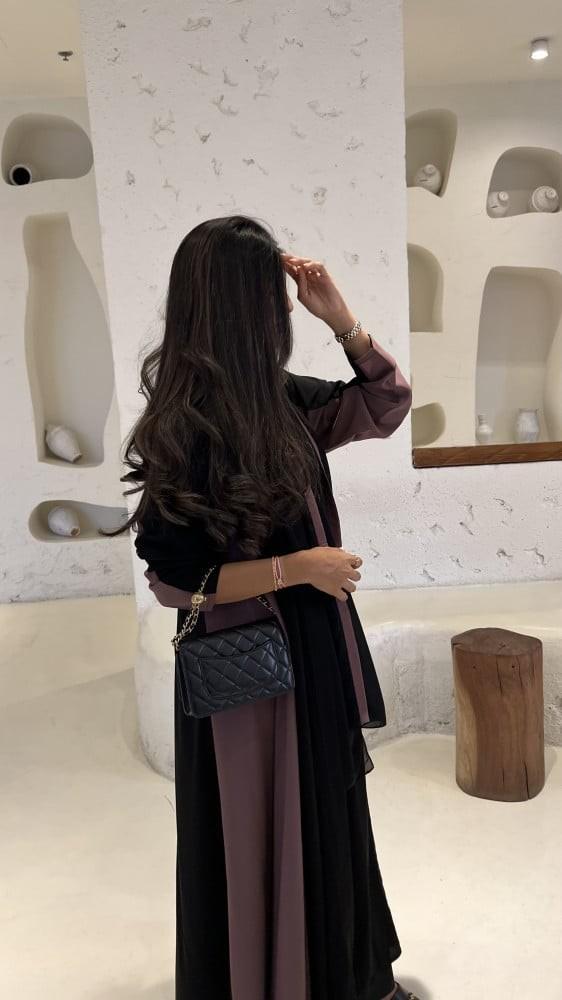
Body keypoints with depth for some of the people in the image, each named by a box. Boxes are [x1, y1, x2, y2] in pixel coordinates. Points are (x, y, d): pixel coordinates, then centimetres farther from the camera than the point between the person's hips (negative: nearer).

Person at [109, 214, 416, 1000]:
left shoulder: (283, 401, 0)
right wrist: (297, 565, -21)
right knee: (259, 832, 13)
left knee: (324, 817, 25)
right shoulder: (180, 429, -21)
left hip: (312, 650, 8)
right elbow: (171, 577, -21)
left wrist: (340, 318, -5)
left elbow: (389, 405, 7)